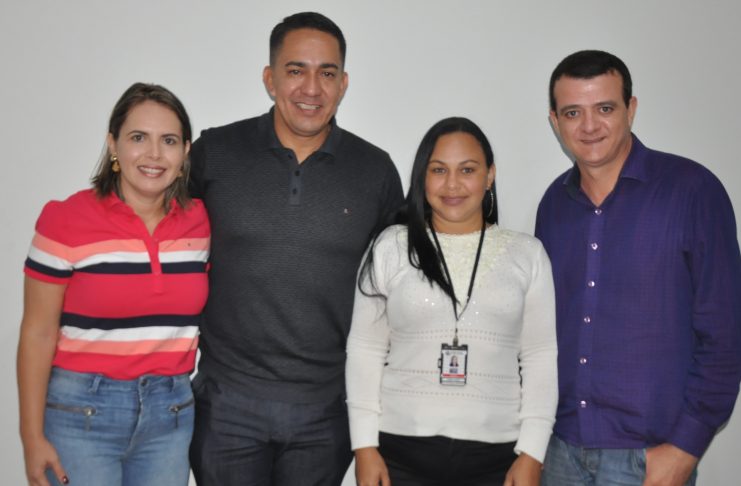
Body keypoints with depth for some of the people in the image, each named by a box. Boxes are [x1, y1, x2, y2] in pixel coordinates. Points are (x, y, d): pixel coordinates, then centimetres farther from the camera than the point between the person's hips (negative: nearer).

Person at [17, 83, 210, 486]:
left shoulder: (201, 223, 0)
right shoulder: (66, 220, -10)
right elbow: (38, 333, -6)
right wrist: (32, 436, -7)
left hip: (171, 411, 4)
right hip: (82, 411, -3)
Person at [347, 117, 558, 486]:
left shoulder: (527, 254, 3)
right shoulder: (390, 247, 1)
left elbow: (540, 356, 3)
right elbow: (365, 349, 2)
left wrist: (532, 452, -3)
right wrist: (364, 445, -3)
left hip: (495, 455, 1)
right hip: (402, 449, 0)